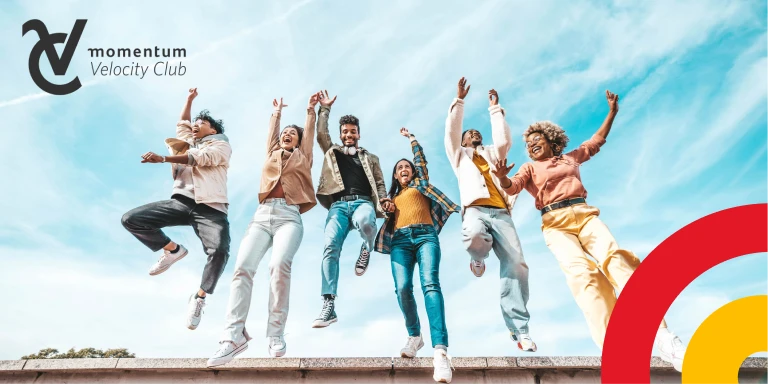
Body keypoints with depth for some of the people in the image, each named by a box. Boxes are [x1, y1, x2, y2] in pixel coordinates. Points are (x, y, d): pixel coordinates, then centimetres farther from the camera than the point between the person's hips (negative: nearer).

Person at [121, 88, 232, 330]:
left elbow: (200, 158, -6)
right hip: (181, 203, 6)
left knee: (219, 250, -31)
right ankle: (173, 250, 8)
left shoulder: (221, 146, 13)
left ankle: (199, 298, -11)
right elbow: (182, 123, 51)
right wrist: (190, 99, 53)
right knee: (131, 219, -10)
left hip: (210, 208, -6)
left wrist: (162, 159, -15)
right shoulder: (188, 143, 31)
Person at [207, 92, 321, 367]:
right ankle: (234, 335, -24)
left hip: (289, 216, -3)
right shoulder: (272, 153, 29)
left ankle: (276, 335, -23)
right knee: (243, 266, -20)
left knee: (280, 264, -29)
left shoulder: (302, 156, 25)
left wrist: (311, 108, 37)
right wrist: (277, 111, 55)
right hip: (263, 215, 3)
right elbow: (272, 129, 40)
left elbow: (310, 130, 27)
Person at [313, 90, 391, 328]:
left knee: (364, 222, -40)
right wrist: (325, 109, 17)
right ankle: (329, 305, -21)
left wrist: (383, 199, -2)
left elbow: (379, 183, 18)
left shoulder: (370, 158, 26)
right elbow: (320, 134, 15)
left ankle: (366, 249, -4)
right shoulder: (332, 152, 28)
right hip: (338, 205, 1)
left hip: (363, 202, -1)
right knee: (330, 248, -21)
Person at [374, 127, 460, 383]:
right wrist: (387, 209, 5)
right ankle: (414, 336, 1)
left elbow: (420, 157, 26)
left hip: (425, 235, -2)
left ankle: (440, 350, -37)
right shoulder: (392, 195, 32)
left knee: (430, 284, -24)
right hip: (400, 240, 2)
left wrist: (409, 136, 39)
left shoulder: (420, 183, 27)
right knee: (402, 288, -21)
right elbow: (388, 219, 24)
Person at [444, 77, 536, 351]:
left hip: (501, 213, 3)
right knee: (474, 237, -39)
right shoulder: (460, 155, 28)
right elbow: (451, 131, 16)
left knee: (516, 265, -15)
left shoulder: (493, 154, 34)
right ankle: (478, 259, -2)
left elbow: (504, 139, 16)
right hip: (475, 210, -2)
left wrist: (495, 108, 20)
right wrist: (459, 100, 13)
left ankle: (519, 328, -11)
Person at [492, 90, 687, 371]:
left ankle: (660, 334, -36)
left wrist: (612, 112, 35)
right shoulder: (530, 168, 18)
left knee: (615, 257, -28)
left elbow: (597, 140, 41)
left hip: (585, 214, 2)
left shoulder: (571, 157, 29)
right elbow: (512, 188, 0)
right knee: (581, 270, -29)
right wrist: (502, 177, -22)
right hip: (555, 224, -2)